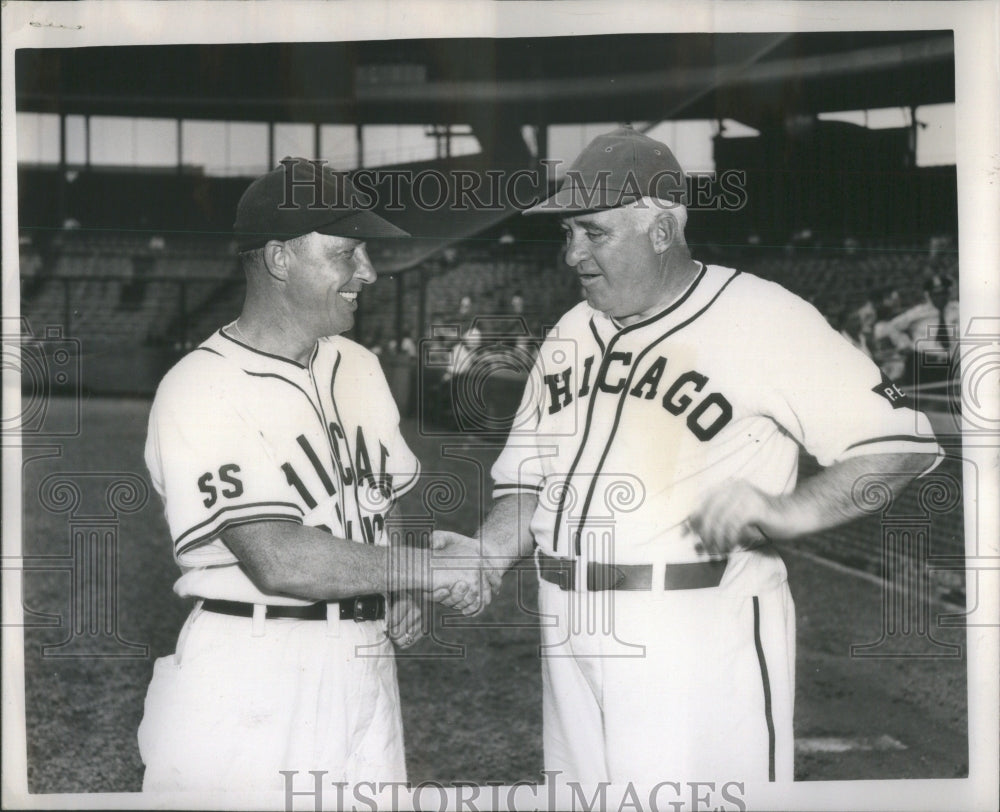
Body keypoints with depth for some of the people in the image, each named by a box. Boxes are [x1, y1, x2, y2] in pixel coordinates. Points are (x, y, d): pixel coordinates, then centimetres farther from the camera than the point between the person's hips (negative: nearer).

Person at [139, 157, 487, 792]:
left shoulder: (357, 364, 11)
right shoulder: (202, 389, -14)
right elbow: (278, 560, -23)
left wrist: (406, 592, 2)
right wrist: (425, 568, -15)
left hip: (363, 663, 7)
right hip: (250, 679, -6)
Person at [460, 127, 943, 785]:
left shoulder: (761, 317, -8)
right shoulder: (570, 335, 13)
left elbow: (905, 442, -10)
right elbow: (527, 482, 17)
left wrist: (789, 511, -24)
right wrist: (475, 565, -1)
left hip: (703, 640, -6)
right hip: (570, 638, 6)